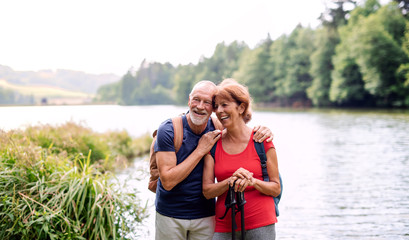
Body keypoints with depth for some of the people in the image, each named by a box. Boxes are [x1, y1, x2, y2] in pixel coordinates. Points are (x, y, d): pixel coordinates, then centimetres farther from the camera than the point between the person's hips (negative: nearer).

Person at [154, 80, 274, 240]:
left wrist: (262, 131, -13)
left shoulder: (217, 129, -6)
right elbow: (168, 181, -21)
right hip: (169, 215, -2)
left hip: (205, 216, 3)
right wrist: (200, 150, -22)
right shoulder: (168, 130, -15)